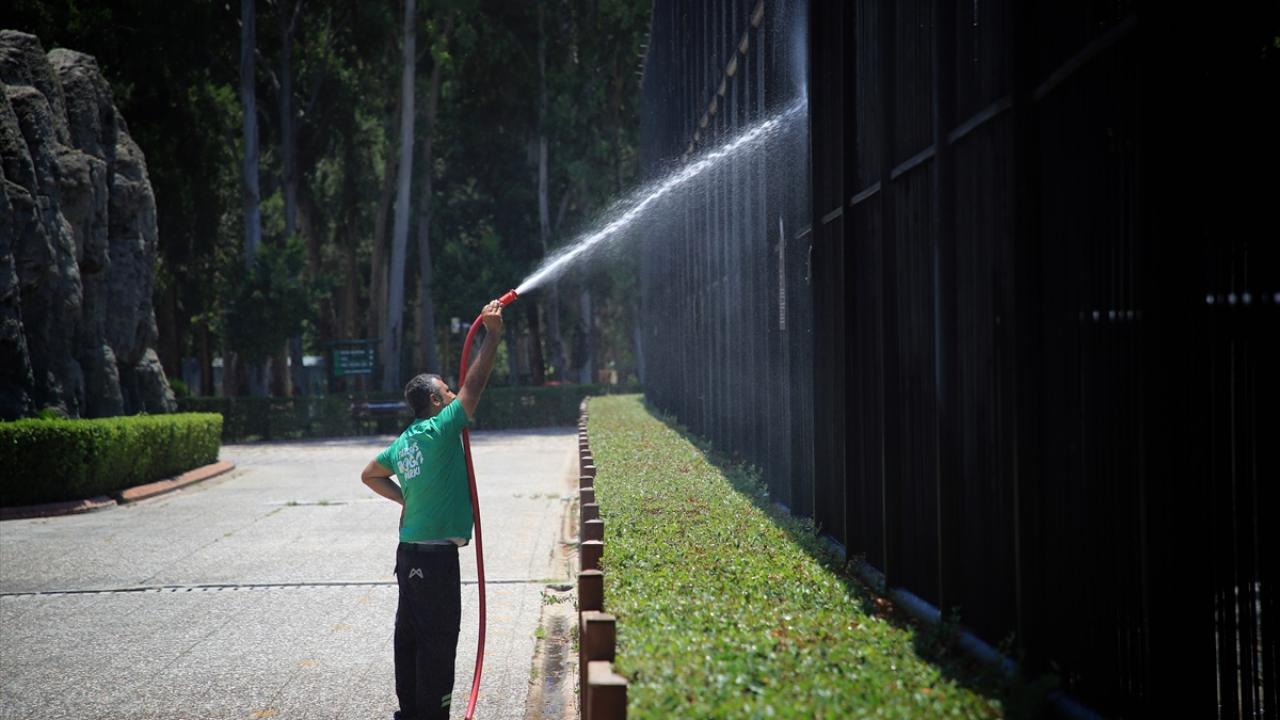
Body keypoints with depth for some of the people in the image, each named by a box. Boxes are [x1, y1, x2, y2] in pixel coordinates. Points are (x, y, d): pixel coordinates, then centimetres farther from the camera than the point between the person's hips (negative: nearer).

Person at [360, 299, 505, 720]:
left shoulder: (404, 442, 12)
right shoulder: (439, 432, -13)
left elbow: (370, 475, 25)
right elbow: (474, 386, -14)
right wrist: (493, 336, -10)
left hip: (409, 551, 9)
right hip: (435, 554, -9)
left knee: (410, 633, 14)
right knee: (438, 638, -5)